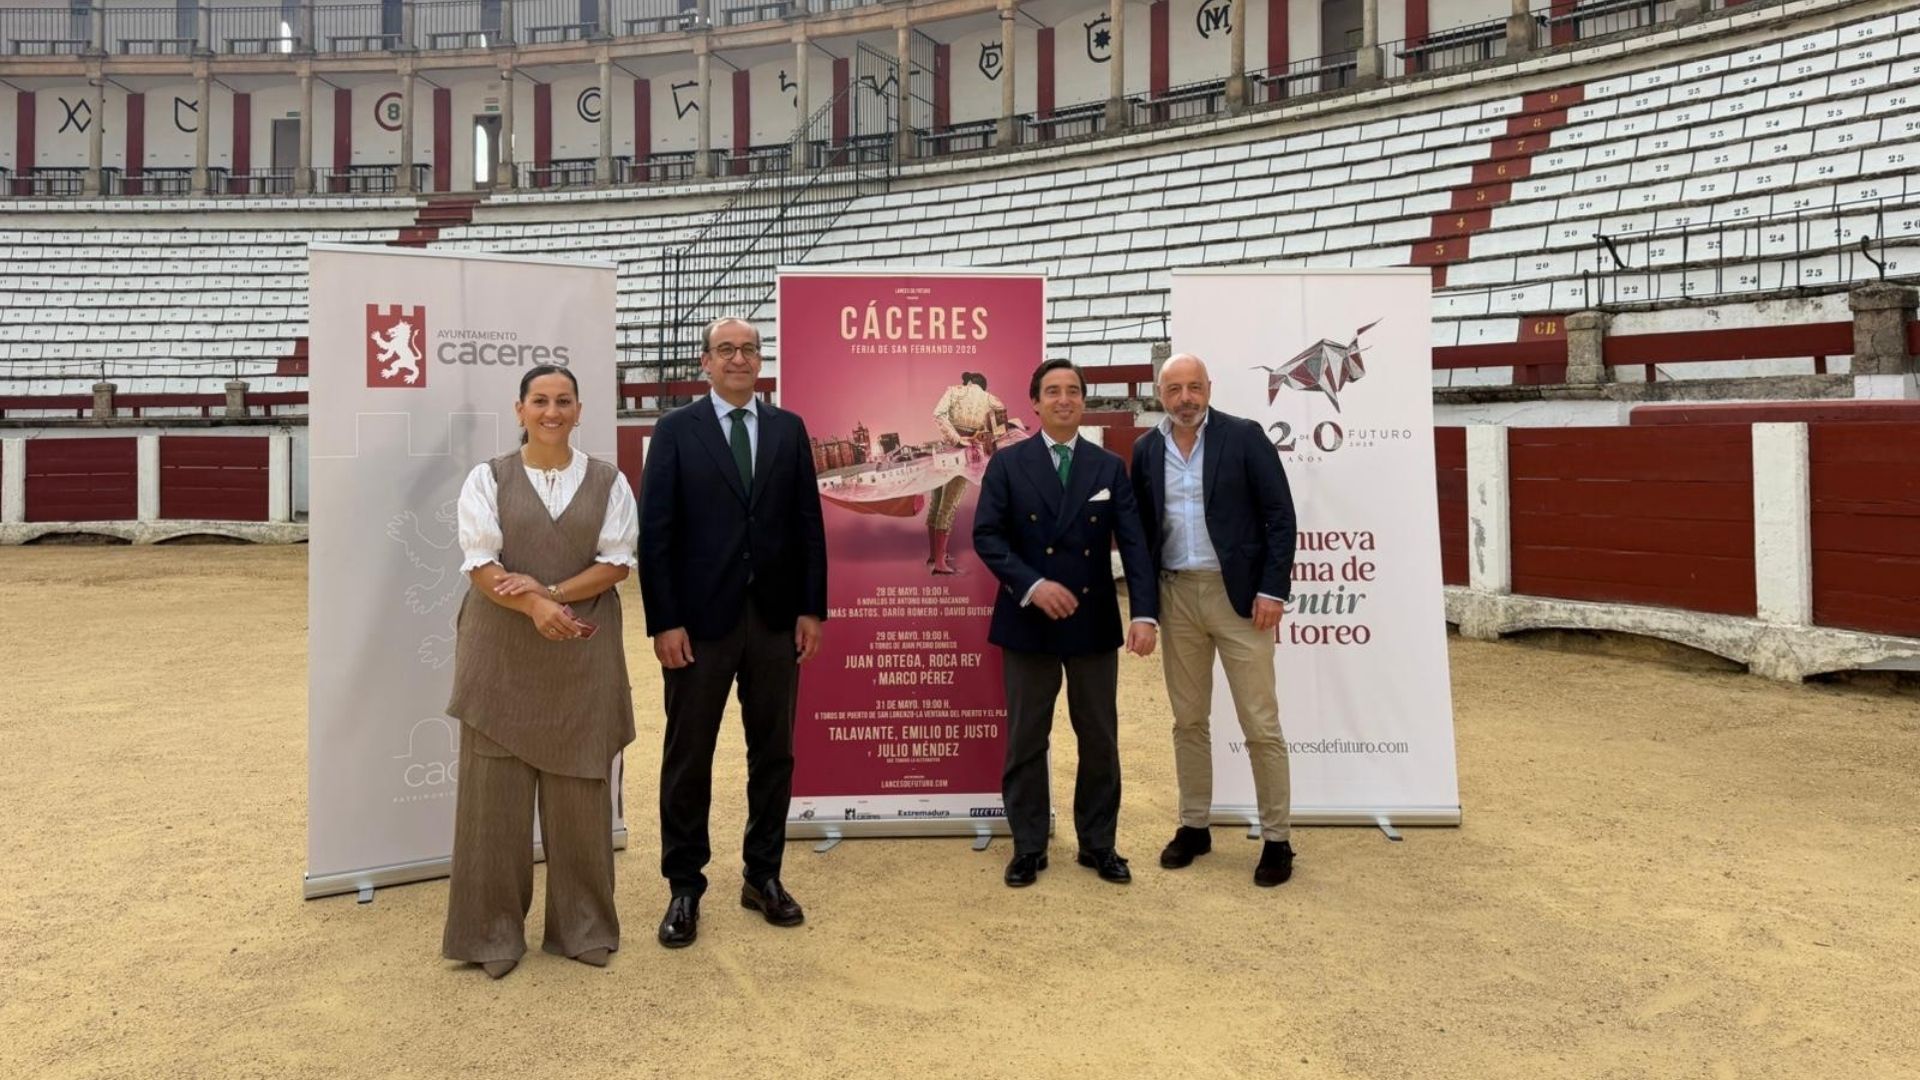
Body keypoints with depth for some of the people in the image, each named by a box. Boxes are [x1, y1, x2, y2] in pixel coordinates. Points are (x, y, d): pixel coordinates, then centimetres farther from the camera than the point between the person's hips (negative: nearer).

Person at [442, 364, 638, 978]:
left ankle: (583, 926, 20)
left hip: (583, 651, 1)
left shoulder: (607, 482, 6)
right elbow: (480, 562, -6)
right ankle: (495, 931, 15)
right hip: (501, 651, 0)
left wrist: (553, 590, -16)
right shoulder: (488, 479, 3)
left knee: (579, 790, 6)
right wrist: (534, 608, -21)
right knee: (495, 791, 2)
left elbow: (618, 561, -1)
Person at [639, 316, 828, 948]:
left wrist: (812, 608, 0)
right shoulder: (676, 431, -1)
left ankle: (764, 876, 25)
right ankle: (685, 888, 20)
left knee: (773, 752, 11)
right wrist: (664, 622, -10)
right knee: (688, 758, 7)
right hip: (701, 617, -2)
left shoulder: (789, 429, 7)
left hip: (776, 617, 3)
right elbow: (655, 532, -5)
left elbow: (808, 524, 6)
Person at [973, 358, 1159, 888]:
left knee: (1100, 740, 9)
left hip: (1094, 622, 2)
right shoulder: (1007, 465, 0)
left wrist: (1144, 613, -17)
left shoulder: (1109, 468, 4)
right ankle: (1028, 847, 20)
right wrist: (1032, 585, -21)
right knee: (1026, 741, 7)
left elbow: (1134, 543, -4)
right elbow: (986, 535, -7)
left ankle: (1098, 844, 24)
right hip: (1028, 621, -1)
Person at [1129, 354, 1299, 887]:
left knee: (1261, 724, 1)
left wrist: (1273, 589, -12)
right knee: (1188, 721, 13)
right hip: (1176, 596, 4)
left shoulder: (1244, 437, -5)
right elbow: (1140, 528, 10)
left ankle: (1276, 839, 12)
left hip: (1238, 594, -4)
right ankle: (1194, 826, 26)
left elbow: (1280, 515, -6)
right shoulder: (1146, 450, 6)